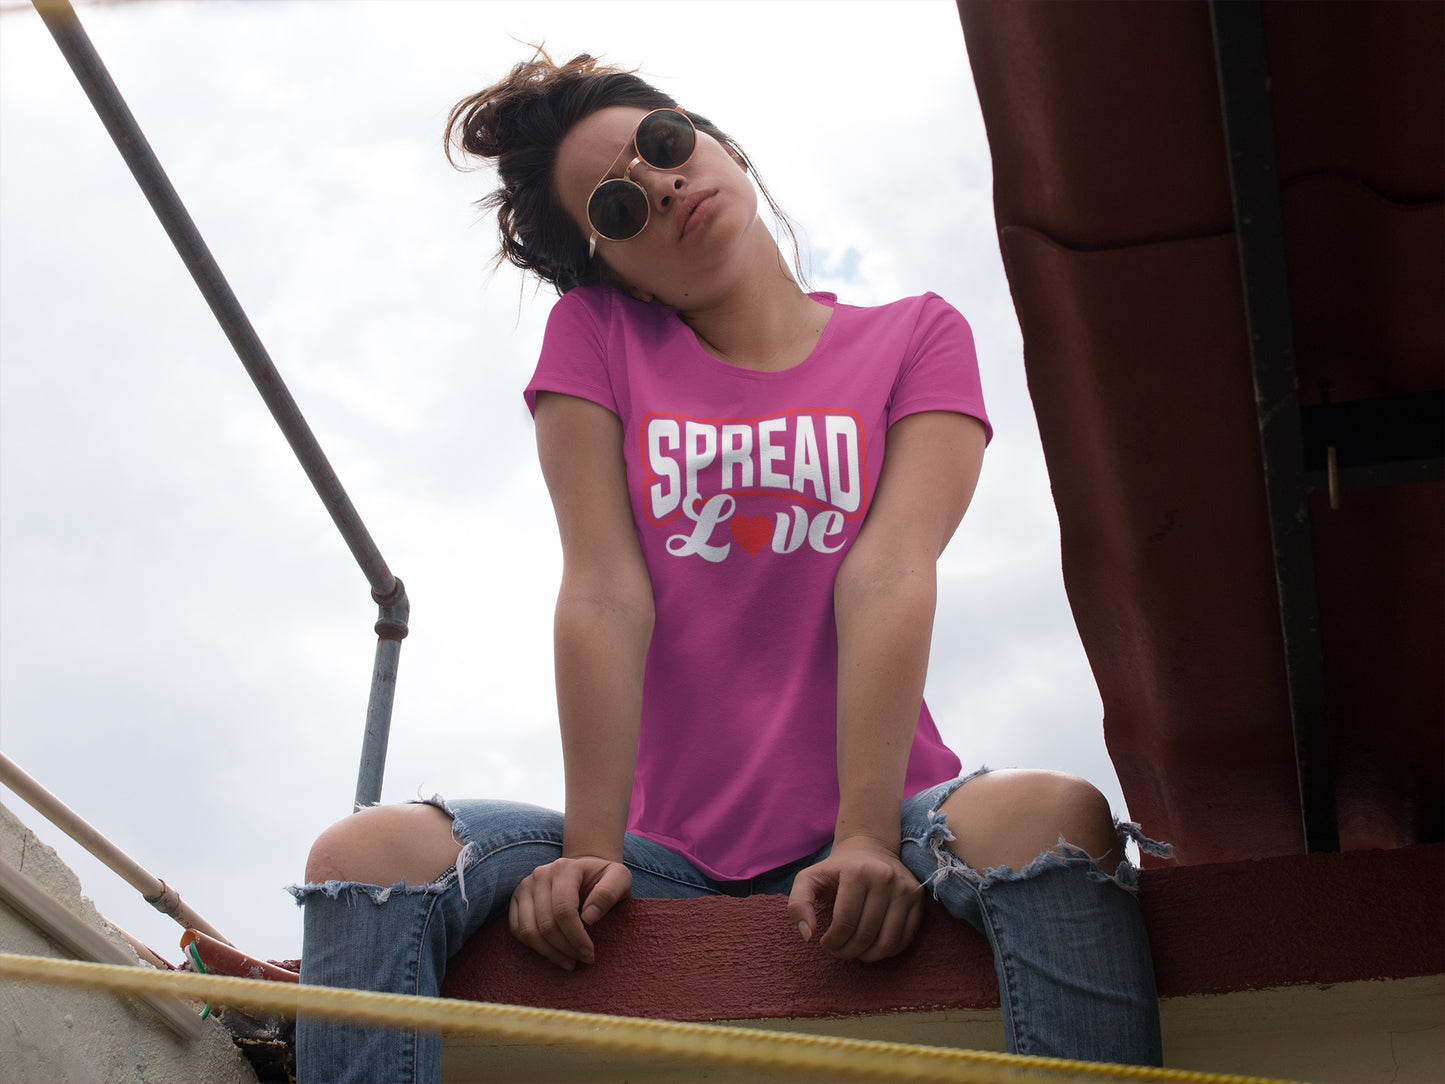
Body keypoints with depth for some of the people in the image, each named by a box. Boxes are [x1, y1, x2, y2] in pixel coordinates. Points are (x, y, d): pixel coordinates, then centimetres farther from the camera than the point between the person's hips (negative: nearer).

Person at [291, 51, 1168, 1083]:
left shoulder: (917, 337, 7)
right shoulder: (595, 334, 8)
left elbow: (888, 576, -9)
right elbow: (606, 593, -4)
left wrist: (867, 836, -21)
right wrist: (592, 848, -15)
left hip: (876, 819, 0)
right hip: (669, 843, 1)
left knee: (1055, 818, -33)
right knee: (366, 855, -22)